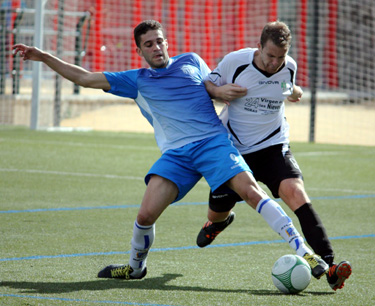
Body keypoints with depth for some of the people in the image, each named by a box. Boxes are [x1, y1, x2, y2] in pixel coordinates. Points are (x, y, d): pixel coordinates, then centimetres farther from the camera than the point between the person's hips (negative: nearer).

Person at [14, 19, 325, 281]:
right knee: (146, 213, -12)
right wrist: (44, 57, 11)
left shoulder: (191, 62, 15)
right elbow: (86, 78, 16)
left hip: (214, 141, -1)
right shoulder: (136, 81, 15)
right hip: (175, 154, 1)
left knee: (250, 190, -21)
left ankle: (303, 250, -21)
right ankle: (135, 267, 17)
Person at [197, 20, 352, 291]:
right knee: (217, 212, 12)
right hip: (232, 148, 0)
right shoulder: (235, 61, -13)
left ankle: (328, 265, -36)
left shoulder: (289, 67, -4)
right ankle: (221, 220, 56)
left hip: (273, 147, 0)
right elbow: (207, 84, 2)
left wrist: (294, 92, -3)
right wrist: (219, 91, -20)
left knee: (296, 192, -26)